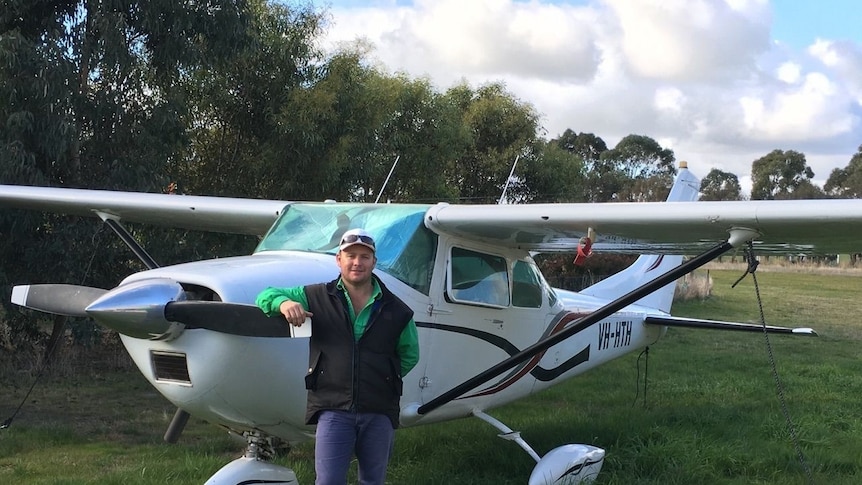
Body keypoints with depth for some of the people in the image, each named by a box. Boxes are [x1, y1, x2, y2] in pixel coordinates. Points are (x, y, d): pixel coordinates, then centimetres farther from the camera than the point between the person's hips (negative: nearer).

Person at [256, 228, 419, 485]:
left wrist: (386, 378, 9)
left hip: (379, 411, 2)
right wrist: (284, 302, -12)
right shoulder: (316, 297, 5)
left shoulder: (396, 310, 7)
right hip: (333, 408, -2)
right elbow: (266, 295, 9)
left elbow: (409, 355, 20)